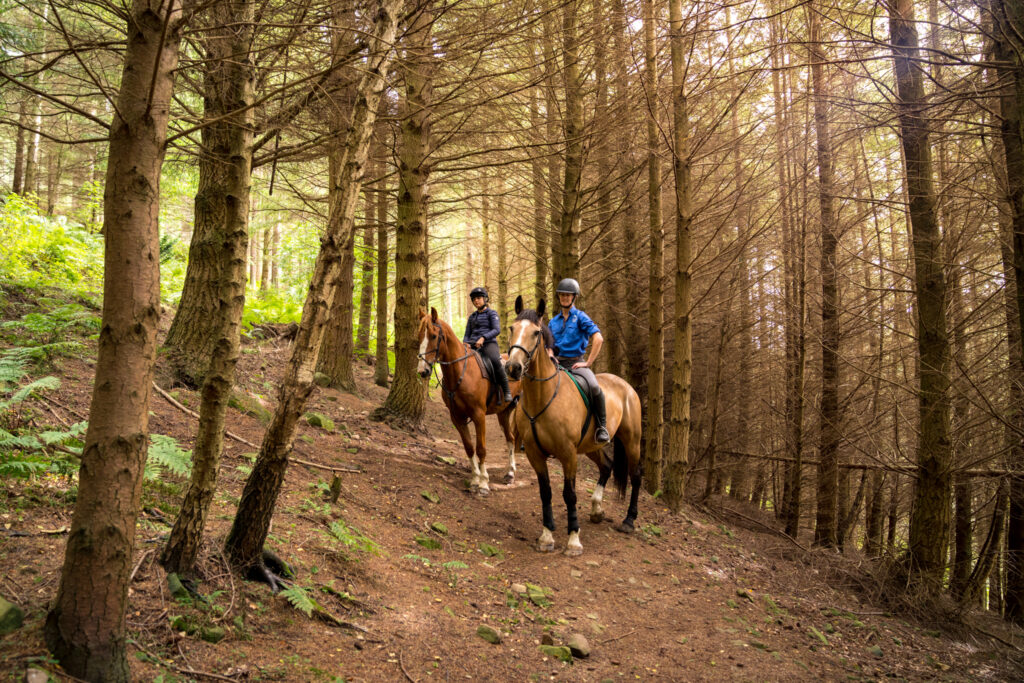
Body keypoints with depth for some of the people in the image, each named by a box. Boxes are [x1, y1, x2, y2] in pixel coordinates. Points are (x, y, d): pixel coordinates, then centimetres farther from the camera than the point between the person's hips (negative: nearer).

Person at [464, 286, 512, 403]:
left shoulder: (491, 313, 6)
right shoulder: (472, 317, 21)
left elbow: (497, 330, -8)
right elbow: (467, 334, 20)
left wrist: (483, 338, -23)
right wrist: (465, 344, -3)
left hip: (489, 344, -5)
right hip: (473, 346, 5)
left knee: (495, 361, -36)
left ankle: (506, 391, -25)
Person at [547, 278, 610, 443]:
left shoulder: (580, 317, 0)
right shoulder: (553, 322, 15)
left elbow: (598, 339, -11)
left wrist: (588, 362, -14)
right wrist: (551, 357, -1)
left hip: (576, 363, -5)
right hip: (557, 364, 5)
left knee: (594, 387, -33)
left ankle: (601, 426, -18)